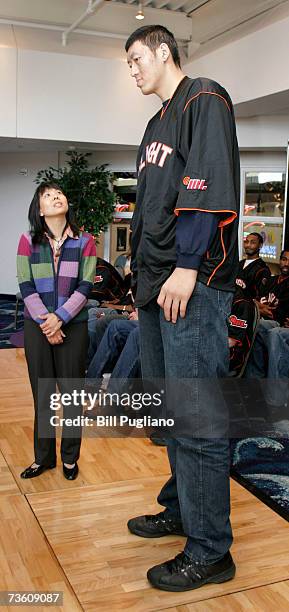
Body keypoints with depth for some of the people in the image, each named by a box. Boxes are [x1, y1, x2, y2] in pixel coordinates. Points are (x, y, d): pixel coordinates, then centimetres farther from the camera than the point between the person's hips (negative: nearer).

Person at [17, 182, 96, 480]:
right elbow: (26, 287, -4)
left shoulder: (84, 241, 0)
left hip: (73, 325, 0)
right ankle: (43, 457, 24)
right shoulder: (28, 240, 0)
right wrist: (45, 323, -12)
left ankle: (70, 458, 22)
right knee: (42, 393, 9)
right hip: (37, 325, 1)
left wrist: (59, 318, -15)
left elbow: (85, 287, -6)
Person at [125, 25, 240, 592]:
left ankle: (209, 553, 6)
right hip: (155, 286, 10)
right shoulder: (157, 125, 26)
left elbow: (210, 185, -15)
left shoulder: (205, 100, -1)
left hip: (193, 284, -9)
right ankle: (180, 511, 30)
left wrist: (188, 267, -22)